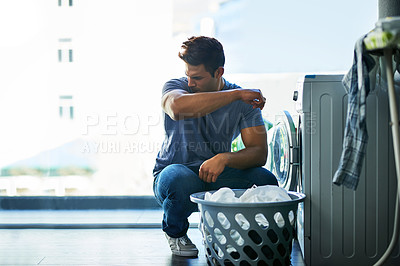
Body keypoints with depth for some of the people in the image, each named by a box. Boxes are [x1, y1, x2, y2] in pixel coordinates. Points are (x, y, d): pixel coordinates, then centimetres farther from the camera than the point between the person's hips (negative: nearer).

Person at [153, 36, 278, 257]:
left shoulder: (245, 101, -6)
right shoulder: (176, 87, -9)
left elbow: (259, 152, -15)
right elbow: (178, 108, -37)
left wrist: (224, 158, -36)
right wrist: (236, 94, -33)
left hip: (216, 175, 2)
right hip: (173, 171, -1)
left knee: (266, 181, -26)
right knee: (182, 181, -39)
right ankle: (175, 230, -1)